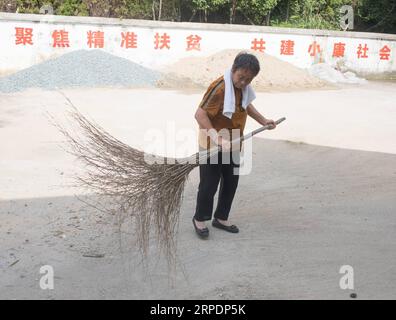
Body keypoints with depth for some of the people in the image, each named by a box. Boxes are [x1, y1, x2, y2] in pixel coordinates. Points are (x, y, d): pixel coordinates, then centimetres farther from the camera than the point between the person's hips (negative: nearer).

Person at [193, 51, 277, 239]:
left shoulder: (243, 87, 0)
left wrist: (263, 121, 16)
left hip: (233, 144, 8)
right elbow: (200, 114, -30)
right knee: (209, 184, 3)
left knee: (231, 183, 15)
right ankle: (200, 219, 24)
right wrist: (216, 138, -38)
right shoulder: (219, 88, -26)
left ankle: (221, 218, 32)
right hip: (212, 146, -8)